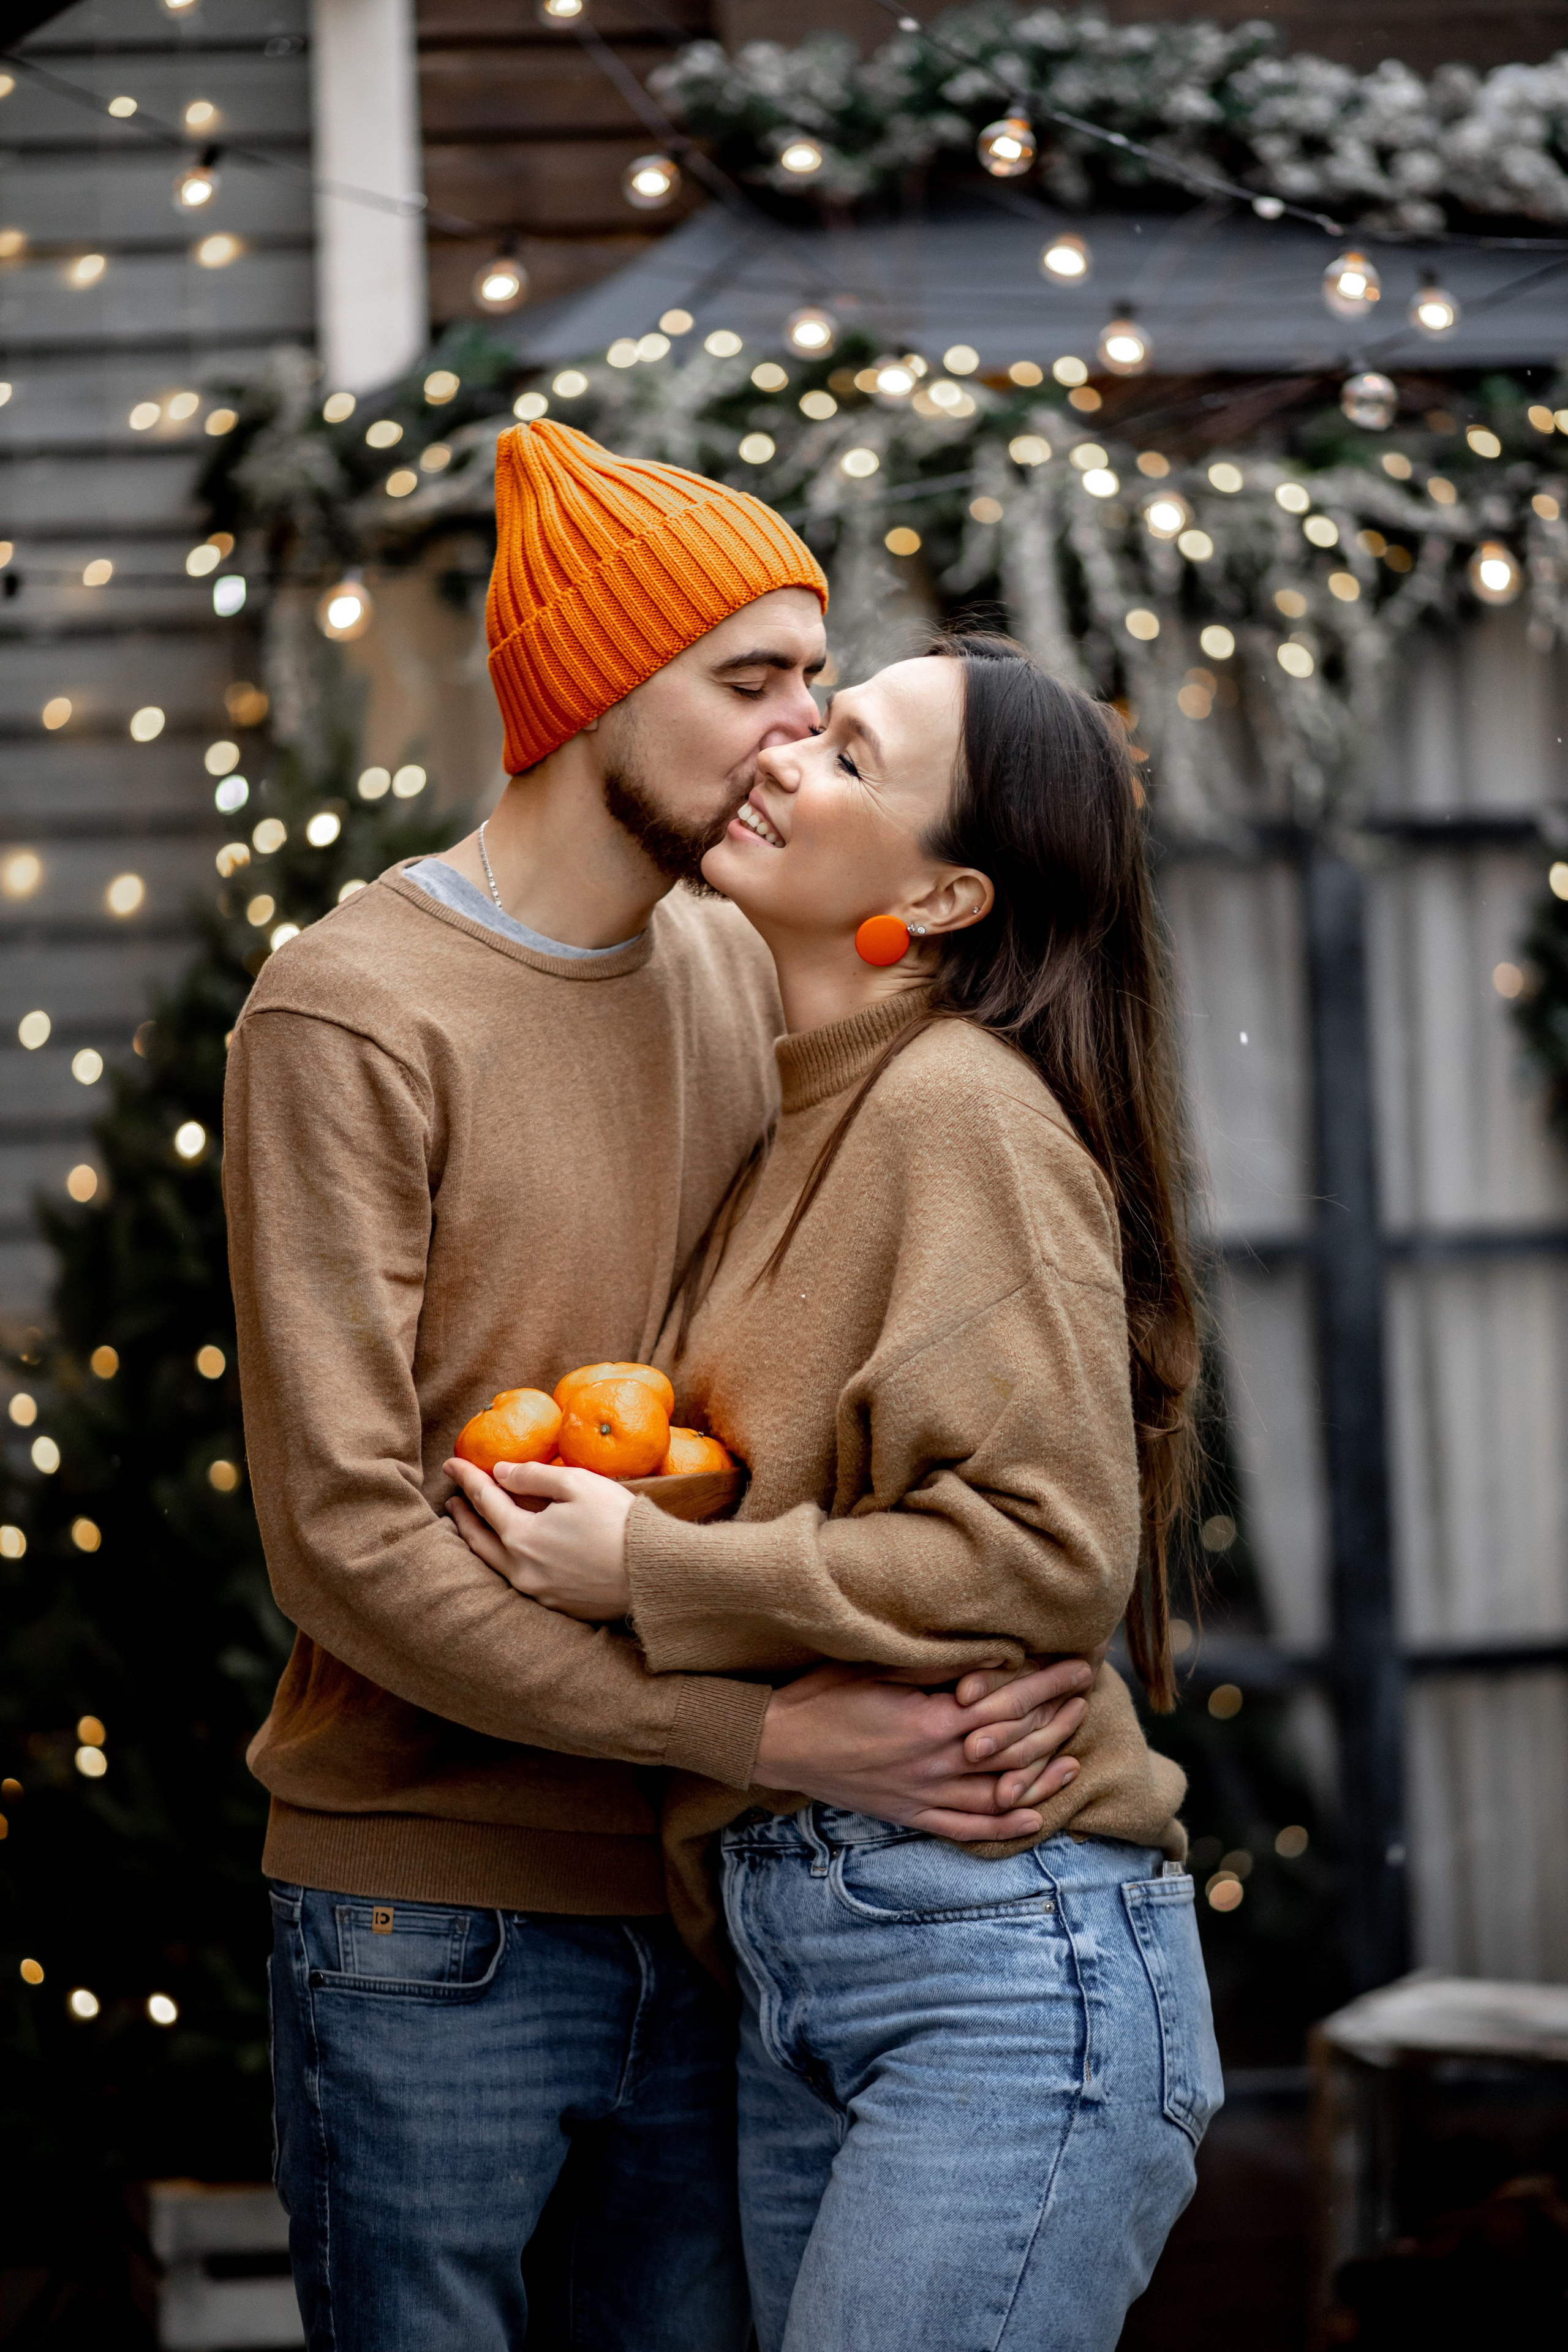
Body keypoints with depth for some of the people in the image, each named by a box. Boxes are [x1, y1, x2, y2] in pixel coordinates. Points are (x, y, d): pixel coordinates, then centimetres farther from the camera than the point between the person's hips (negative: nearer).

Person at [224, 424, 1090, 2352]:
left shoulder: (742, 973, 11)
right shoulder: (351, 1016, -10)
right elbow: (345, 1539, -17)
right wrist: (772, 1733, -19)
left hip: (704, 1917, 6)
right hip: (432, 1938, -6)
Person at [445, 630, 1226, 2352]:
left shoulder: (966, 1105, -10)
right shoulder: (810, 1123, 17)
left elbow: (1049, 1546, -17)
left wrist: (653, 1574, -13)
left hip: (1006, 1962, -9)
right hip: (794, 1952, 9)